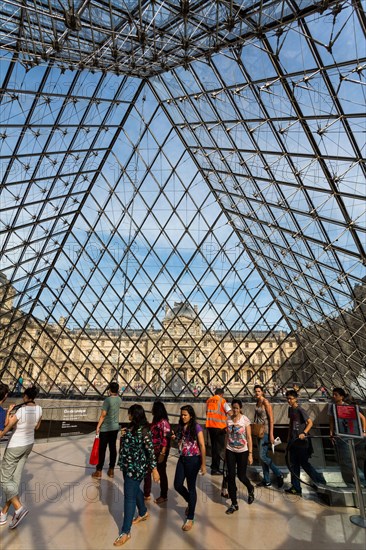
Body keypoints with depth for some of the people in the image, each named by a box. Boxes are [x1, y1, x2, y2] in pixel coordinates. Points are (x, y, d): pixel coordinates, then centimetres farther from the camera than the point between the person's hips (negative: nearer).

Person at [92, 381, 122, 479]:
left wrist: (98, 426, -12)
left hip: (105, 428, -6)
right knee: (113, 448, 12)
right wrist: (113, 394, 13)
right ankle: (111, 470, 19)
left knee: (102, 449, 4)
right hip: (115, 427, 6)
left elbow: (103, 415, -19)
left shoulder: (107, 400, -19)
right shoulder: (119, 399, 0)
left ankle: (98, 471, 12)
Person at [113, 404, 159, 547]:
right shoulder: (131, 427, 2)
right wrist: (123, 435, -5)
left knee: (130, 496, 0)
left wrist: (154, 469, -19)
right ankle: (143, 513, 48)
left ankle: (126, 532, 13)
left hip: (136, 468, -9)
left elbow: (150, 450, -20)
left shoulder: (143, 430, -23)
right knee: (135, 490, 25)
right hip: (127, 465, 9)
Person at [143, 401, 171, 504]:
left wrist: (162, 454, -22)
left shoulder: (163, 422, -20)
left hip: (160, 452, -8)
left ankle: (164, 496, 27)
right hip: (153, 451, 8)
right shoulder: (155, 420, 5)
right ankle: (146, 494, 31)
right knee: (147, 471, 14)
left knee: (161, 473, 9)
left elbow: (165, 439, -22)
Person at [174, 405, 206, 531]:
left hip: (193, 460, -6)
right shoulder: (181, 427, 4)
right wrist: (175, 438, -4)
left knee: (191, 487, 4)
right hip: (182, 459, 6)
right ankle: (191, 502, 37)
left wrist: (203, 464, -15)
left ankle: (190, 518, 21)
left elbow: (202, 446, -13)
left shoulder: (196, 427, -14)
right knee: (177, 485, 8)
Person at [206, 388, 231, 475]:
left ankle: (214, 467, 26)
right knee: (219, 447, 5)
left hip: (209, 425, 6)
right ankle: (215, 468, 5)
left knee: (213, 446, 18)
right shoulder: (222, 400, -7)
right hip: (219, 426, -5)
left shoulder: (208, 400, 9)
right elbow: (229, 412, -15)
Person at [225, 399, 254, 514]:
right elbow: (228, 435, 7)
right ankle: (234, 504, 18)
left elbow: (249, 438, -9)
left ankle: (251, 490, 42)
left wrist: (250, 454, -10)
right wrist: (226, 450, 9)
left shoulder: (245, 420, -13)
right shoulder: (228, 420, -3)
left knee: (241, 475, 8)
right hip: (230, 451, 3)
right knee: (231, 476, 2)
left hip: (242, 452, -3)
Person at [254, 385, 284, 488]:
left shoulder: (266, 402, -15)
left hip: (265, 432, -8)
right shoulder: (257, 402, 9)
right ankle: (266, 481, 22)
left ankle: (279, 474, 8)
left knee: (263, 456, -8)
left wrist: (271, 434, -20)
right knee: (262, 456, 12)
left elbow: (271, 419, -17)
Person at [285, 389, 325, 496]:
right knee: (294, 465, 11)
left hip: (301, 442, -8)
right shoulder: (290, 409, 8)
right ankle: (296, 488, 21)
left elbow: (310, 422, -17)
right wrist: (289, 437, 18)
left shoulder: (300, 410, -16)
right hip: (293, 441, 8)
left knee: (304, 463, 0)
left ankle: (320, 480, 19)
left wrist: (304, 433, -29)